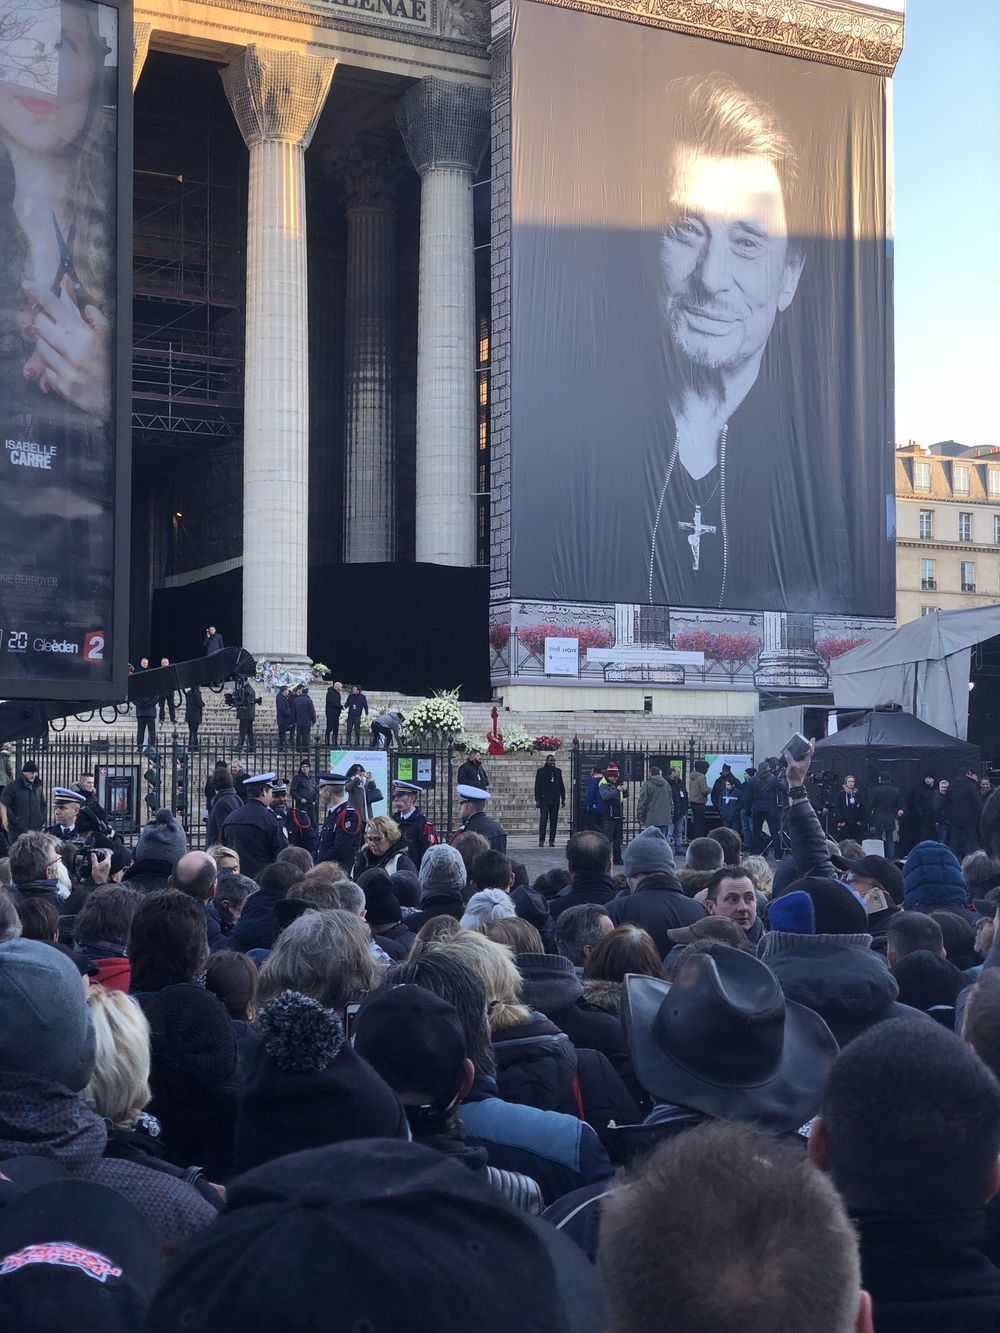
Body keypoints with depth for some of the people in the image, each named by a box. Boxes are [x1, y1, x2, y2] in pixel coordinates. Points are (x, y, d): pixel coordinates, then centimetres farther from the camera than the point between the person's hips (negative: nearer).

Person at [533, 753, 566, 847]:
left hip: (555, 800, 4)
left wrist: (563, 799, 10)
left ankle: (552, 840, 6)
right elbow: (537, 786, -1)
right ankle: (541, 840, -6)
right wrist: (537, 800, -7)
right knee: (543, 819, -8)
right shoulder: (541, 771, 2)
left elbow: (561, 786, 16)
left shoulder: (557, 771, 12)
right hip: (544, 800, -4)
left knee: (554, 820, 3)